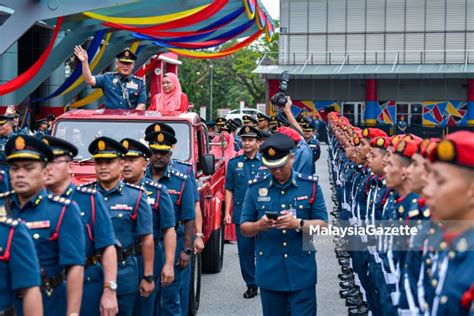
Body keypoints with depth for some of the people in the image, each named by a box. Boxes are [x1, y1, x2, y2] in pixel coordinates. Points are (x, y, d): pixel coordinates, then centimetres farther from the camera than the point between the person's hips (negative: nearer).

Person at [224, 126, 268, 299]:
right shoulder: (234, 163, 6)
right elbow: (229, 189, 7)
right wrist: (227, 212, 1)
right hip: (241, 214, 2)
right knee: (244, 250, 6)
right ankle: (251, 284, 18)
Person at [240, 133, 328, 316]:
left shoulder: (310, 186, 1)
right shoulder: (256, 188, 3)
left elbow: (322, 225, -2)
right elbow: (244, 228, 5)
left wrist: (298, 224, -22)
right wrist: (259, 225, -18)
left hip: (302, 272, -1)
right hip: (269, 273, 1)